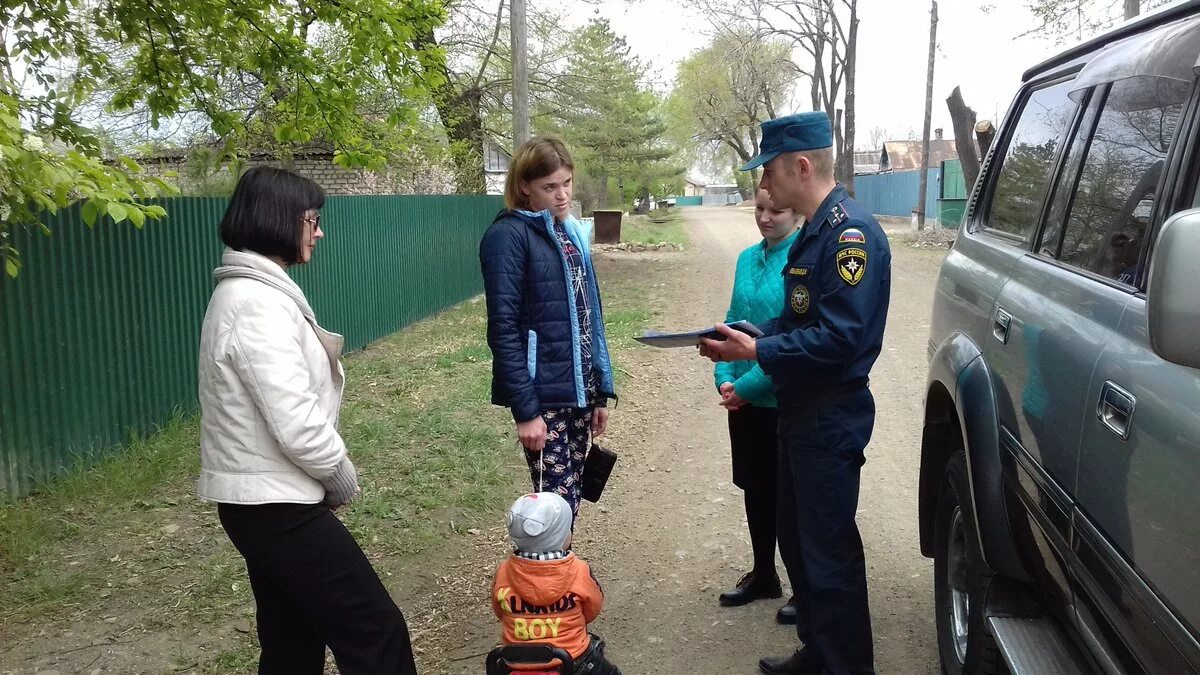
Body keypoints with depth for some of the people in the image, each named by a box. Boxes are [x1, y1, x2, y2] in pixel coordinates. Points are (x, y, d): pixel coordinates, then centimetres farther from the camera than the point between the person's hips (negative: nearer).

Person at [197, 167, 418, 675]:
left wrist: (330, 476, 11)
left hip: (261, 500, 10)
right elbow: (297, 426, -25)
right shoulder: (259, 305, -21)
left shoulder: (245, 291, 13)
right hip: (277, 504, -10)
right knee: (376, 632, -3)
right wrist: (344, 479, -8)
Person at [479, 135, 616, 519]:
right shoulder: (509, 235, -10)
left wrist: (600, 390, 14)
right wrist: (525, 409, -19)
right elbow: (503, 329, -15)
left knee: (570, 500, 11)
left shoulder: (571, 232, 12)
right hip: (542, 394, -7)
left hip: (579, 390, 7)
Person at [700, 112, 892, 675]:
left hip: (831, 419, -10)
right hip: (800, 411, 10)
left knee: (830, 552, 1)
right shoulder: (814, 232, 11)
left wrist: (757, 352, -21)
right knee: (799, 533, 20)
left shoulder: (852, 232, -20)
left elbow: (839, 337, -27)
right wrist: (744, 341, 0)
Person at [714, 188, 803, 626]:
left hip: (785, 401, -6)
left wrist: (747, 385, -18)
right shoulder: (748, 258, 7)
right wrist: (724, 378, -2)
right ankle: (763, 574, 35)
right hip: (743, 400, 7)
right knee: (755, 491, 18)